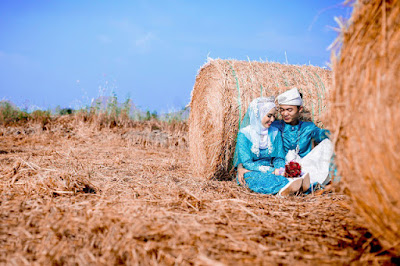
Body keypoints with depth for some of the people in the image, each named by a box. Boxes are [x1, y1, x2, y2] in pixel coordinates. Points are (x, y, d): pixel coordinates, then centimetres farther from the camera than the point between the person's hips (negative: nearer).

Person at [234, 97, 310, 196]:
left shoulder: (275, 133, 8)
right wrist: (272, 171, -26)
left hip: (269, 171, 4)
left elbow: (279, 158, 7)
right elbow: (247, 163, -14)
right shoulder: (244, 134, -7)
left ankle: (284, 189, -63)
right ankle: (286, 183, -61)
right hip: (250, 172, -4)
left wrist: (281, 169, -19)